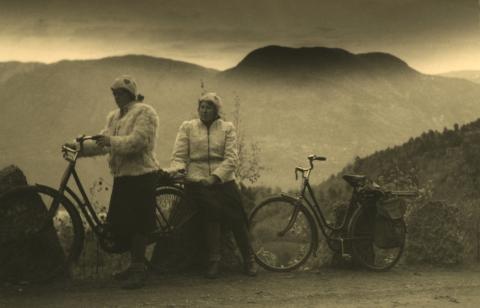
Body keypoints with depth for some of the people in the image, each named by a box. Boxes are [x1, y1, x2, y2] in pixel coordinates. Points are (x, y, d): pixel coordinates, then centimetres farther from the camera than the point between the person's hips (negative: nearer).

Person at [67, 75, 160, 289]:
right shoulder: (114, 116, 18)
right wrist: (80, 147, -4)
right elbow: (103, 142, 10)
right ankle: (136, 263, 24)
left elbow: (137, 141, -20)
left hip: (141, 176, -8)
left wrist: (112, 141, -27)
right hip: (122, 176, 8)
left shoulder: (144, 112, -7)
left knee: (137, 225, -6)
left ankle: (138, 271, 3)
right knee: (116, 225, 8)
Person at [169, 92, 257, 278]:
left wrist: (215, 177, -14)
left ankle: (249, 260, 15)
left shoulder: (227, 128, 9)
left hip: (223, 181, 1)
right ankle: (213, 260, -10)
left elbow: (231, 158, -2)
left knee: (237, 219, -2)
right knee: (210, 215, -21)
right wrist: (177, 170, -17)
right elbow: (179, 155, 4)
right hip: (196, 182, -1)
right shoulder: (187, 127, 12)